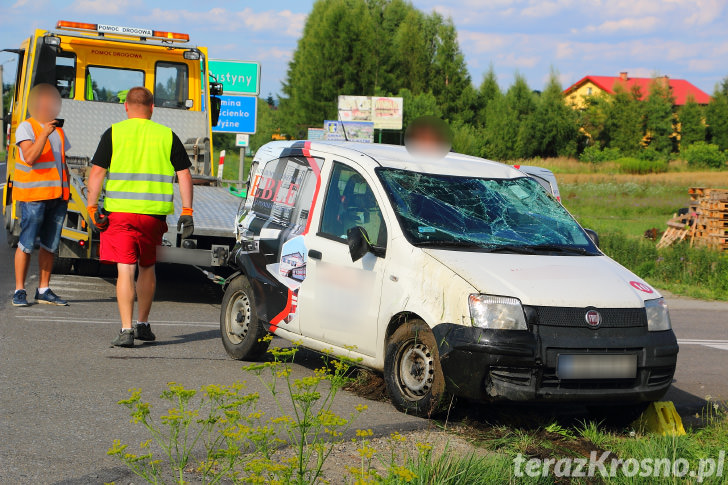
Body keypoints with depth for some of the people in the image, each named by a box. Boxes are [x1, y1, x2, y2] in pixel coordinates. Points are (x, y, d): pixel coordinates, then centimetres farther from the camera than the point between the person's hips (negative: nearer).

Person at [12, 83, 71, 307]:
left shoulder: (58, 130, 18)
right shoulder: (26, 127, -2)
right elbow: (30, 158, -17)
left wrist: (66, 188, 17)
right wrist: (44, 133, -23)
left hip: (57, 196, 6)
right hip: (33, 195, -6)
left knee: (50, 245, 6)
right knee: (27, 244, -6)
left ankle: (44, 290, 12)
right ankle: (19, 291, 0)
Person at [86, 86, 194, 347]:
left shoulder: (114, 133, 1)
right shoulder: (167, 135, 6)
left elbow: (97, 172, -5)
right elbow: (184, 174, 4)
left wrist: (92, 207, -2)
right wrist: (186, 211, 5)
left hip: (120, 210, -2)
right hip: (154, 214, 2)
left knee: (125, 269, -3)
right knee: (147, 267, 18)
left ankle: (126, 329, -11)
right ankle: (143, 324, 28)